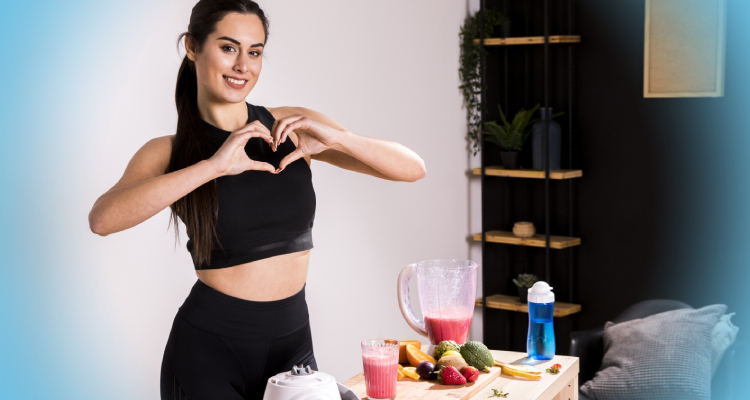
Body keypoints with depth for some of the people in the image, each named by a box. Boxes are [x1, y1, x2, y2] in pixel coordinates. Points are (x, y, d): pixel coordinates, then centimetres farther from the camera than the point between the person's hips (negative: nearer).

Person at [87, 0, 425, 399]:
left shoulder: (293, 127, 0)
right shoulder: (169, 152, -5)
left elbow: (413, 168, -3)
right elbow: (103, 219, -25)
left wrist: (335, 138, -19)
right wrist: (212, 165, -29)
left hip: (294, 341, 3)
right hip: (209, 348, -3)